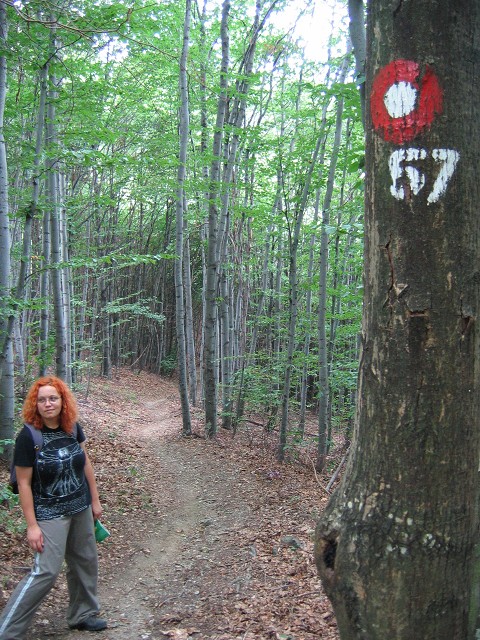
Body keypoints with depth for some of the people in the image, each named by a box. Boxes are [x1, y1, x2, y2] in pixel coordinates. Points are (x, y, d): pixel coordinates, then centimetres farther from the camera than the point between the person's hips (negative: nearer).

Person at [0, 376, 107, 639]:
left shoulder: (73, 428, -3)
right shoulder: (28, 436, -18)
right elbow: (24, 483, -15)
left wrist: (95, 500, 11)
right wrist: (32, 525, -15)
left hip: (81, 508, 6)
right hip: (50, 515, -6)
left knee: (85, 562, 16)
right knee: (45, 572, -9)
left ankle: (82, 614, 36)